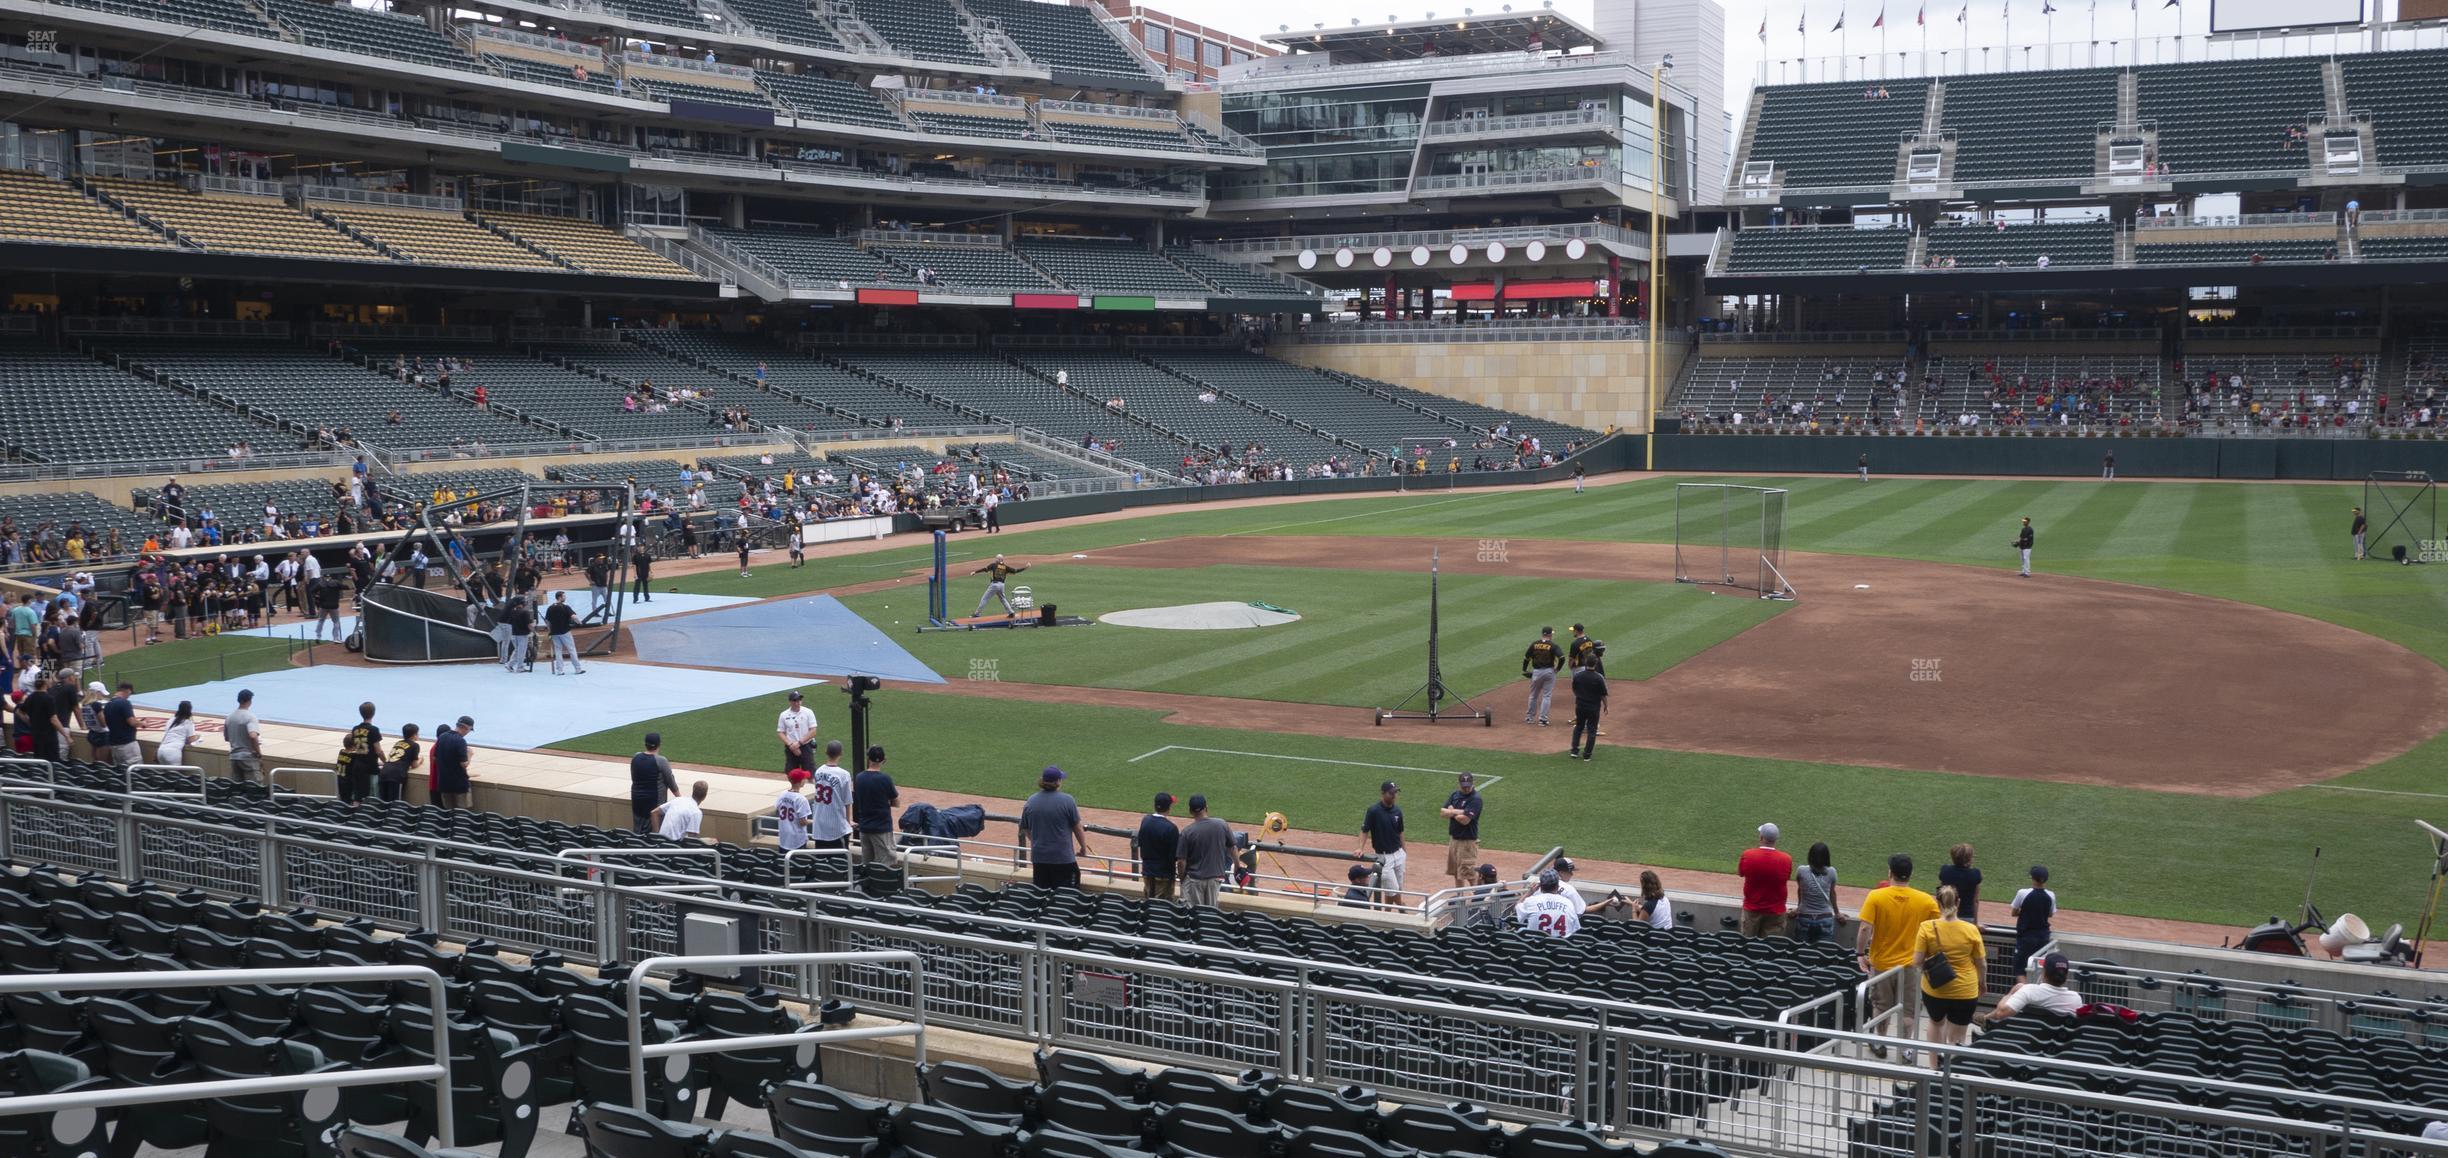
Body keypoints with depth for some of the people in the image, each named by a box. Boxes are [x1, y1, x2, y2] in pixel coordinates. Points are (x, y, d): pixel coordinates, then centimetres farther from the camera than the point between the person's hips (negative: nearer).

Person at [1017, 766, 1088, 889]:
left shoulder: (1030, 802, 2)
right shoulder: (1067, 800, -10)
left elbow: (1025, 830, 13)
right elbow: (1077, 828, -4)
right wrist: (1083, 848, 12)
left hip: (1038, 857, 4)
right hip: (1063, 858, -4)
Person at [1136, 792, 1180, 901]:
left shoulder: (1145, 820, -3)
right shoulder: (1170, 828, -22)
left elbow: (1139, 843, 10)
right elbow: (1175, 856, -18)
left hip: (1147, 871, 6)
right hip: (1164, 873, -6)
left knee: (1148, 902, 18)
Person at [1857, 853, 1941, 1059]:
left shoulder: (1875, 897, -15)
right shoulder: (1926, 901, -10)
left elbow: (1865, 928, -19)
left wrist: (1860, 954, -8)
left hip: (1881, 962, 0)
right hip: (1910, 964, 0)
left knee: (1880, 1006, 17)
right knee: (1907, 1009, 14)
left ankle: (1880, 1044, 28)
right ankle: (1905, 1048, 18)